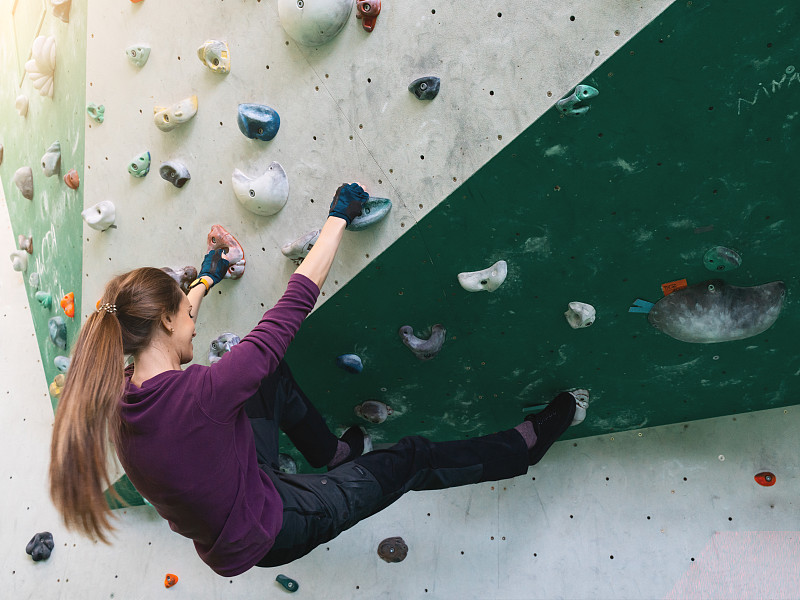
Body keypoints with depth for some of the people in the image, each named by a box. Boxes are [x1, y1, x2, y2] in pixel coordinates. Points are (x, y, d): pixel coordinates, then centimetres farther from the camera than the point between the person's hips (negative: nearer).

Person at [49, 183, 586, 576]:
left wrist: (206, 280, 24)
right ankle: (528, 443, 21)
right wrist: (338, 218, -17)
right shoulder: (204, 392, -37)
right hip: (271, 530, -7)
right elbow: (296, 303, -30)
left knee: (272, 376, 10)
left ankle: (334, 451, 32)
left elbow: (164, 326, 11)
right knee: (410, 460, 2)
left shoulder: (121, 399, -13)